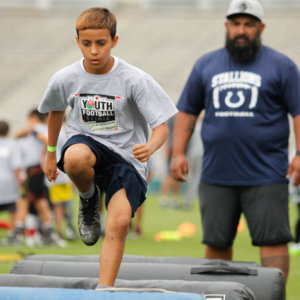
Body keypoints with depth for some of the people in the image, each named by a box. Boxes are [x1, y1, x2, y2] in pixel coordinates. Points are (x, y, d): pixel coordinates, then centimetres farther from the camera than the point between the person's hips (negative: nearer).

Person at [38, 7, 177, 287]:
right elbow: (55, 111, 17)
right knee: (76, 158, -37)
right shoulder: (65, 79, -6)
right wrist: (51, 153, 25)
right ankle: (88, 198, -2)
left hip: (125, 155, -1)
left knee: (119, 223, -19)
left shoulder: (135, 80, -14)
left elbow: (161, 127, -13)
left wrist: (149, 148, -35)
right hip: (86, 141, 1)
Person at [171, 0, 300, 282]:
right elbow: (186, 111, 16)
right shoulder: (205, 65, 13)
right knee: (216, 242, 7)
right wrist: (178, 153, 7)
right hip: (216, 176, 3)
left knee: (272, 239, -8)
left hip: (266, 176, -3)